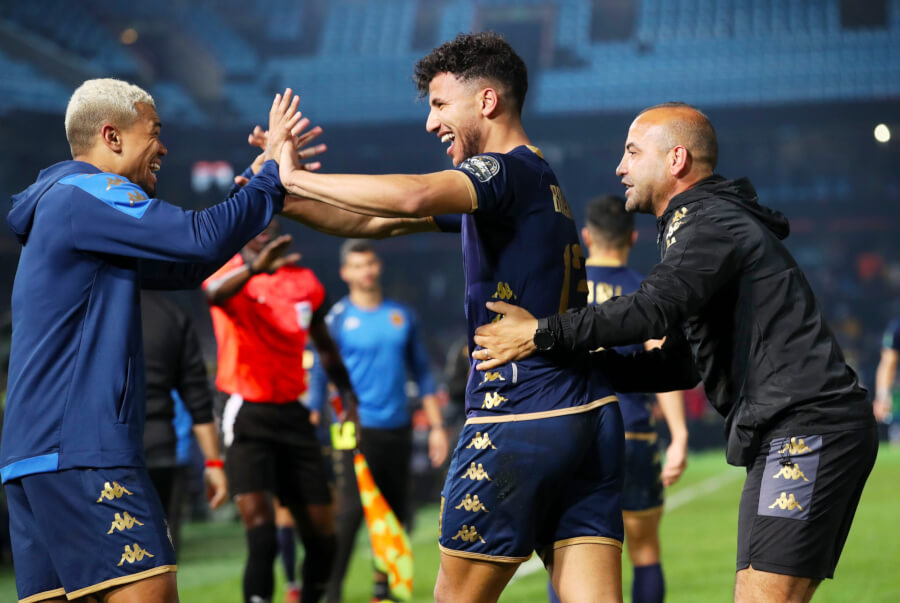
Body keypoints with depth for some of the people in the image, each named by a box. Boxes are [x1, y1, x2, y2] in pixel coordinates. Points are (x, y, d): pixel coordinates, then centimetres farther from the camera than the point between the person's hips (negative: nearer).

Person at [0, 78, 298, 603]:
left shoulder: (61, 206, 27)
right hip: (79, 447, -11)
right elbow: (201, 240, -15)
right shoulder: (85, 195, -5)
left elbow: (183, 266, 29)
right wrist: (273, 176, -1)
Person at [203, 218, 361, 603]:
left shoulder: (306, 283, 8)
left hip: (293, 415, 5)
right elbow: (213, 295, -34)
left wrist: (348, 398, 16)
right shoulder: (233, 274, -7)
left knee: (321, 534, 5)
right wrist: (254, 268, -53)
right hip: (246, 417, -5)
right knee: (259, 527, -20)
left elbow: (325, 345, 24)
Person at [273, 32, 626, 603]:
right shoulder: (537, 180, 20)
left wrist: (296, 177, -20)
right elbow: (378, 220, 20)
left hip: (518, 423, -8)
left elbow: (413, 197, -31)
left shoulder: (508, 171, -9)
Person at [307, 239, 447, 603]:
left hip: (398, 429, 4)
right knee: (350, 511, -15)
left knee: (396, 514, 7)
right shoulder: (337, 320, -1)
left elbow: (422, 374, 16)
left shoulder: (402, 316, 10)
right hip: (357, 429, -4)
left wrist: (436, 427, 11)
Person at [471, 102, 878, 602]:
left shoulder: (713, 224, -7)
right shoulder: (708, 226, 25)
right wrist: (582, 365, 18)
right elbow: (682, 364, 24)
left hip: (807, 432, -10)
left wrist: (543, 334, -17)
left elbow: (653, 309, -24)